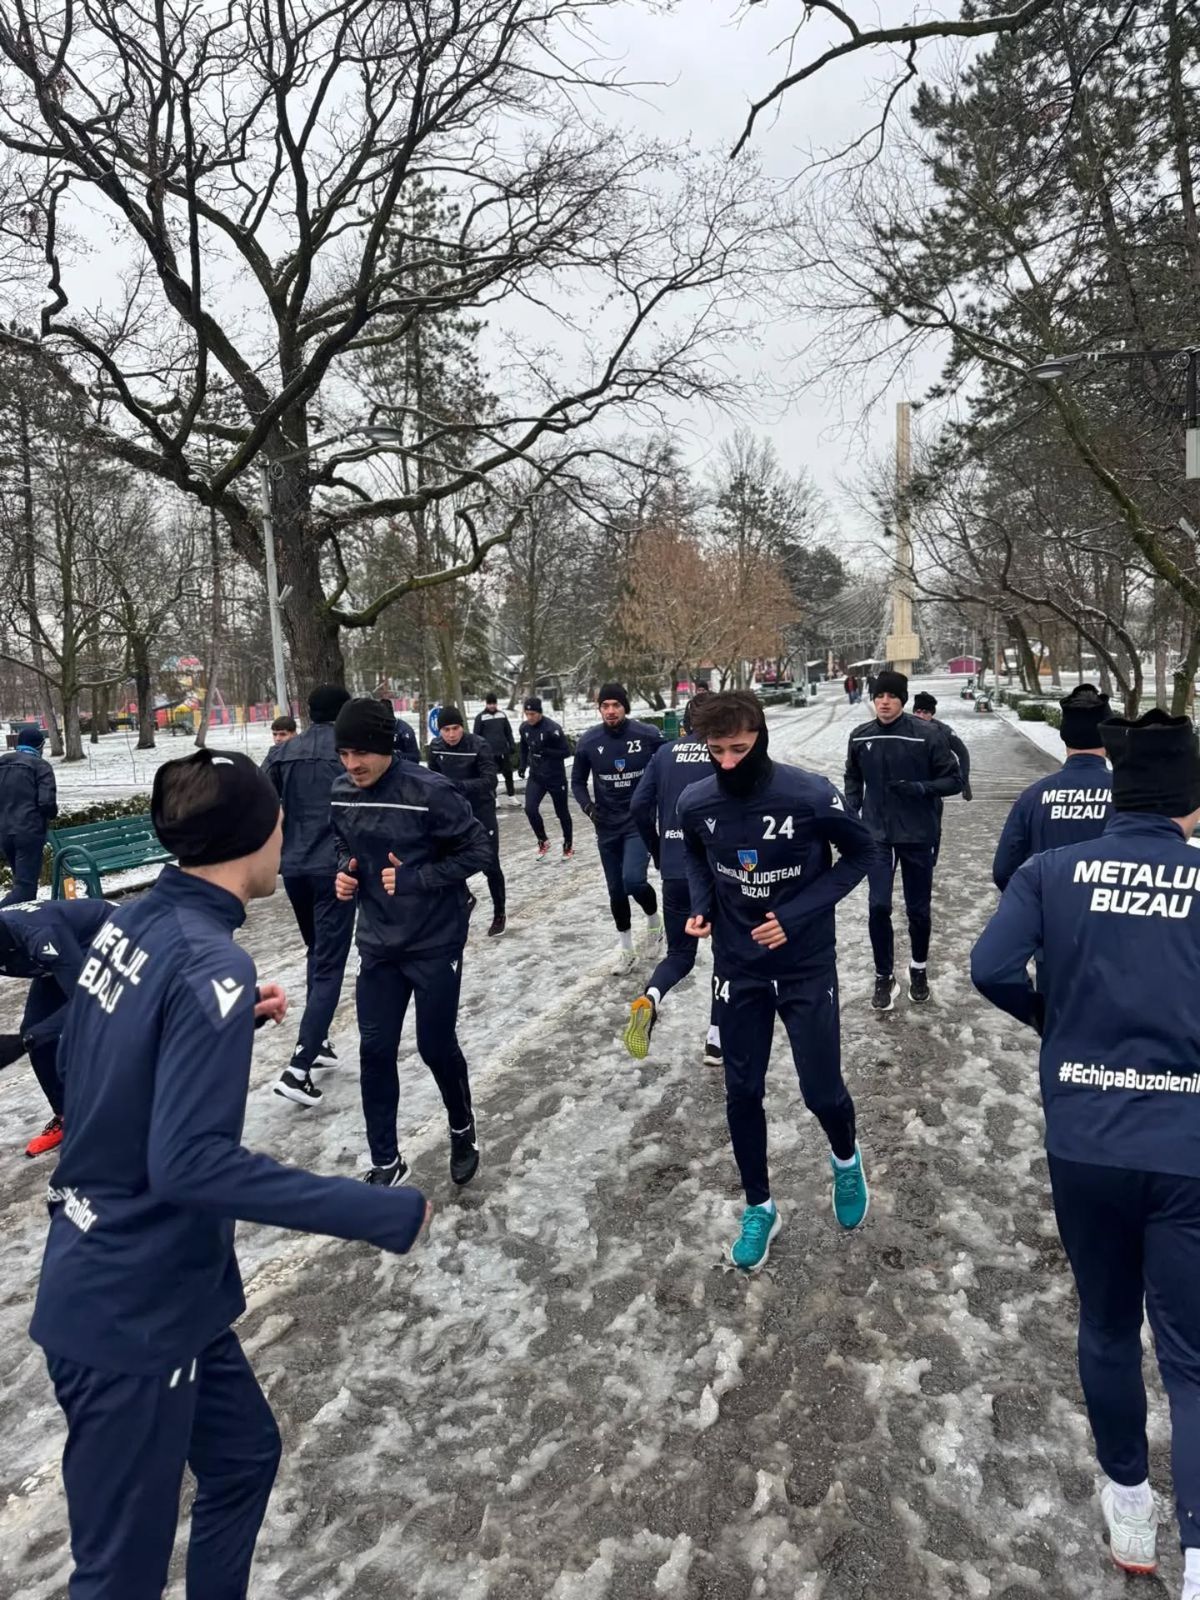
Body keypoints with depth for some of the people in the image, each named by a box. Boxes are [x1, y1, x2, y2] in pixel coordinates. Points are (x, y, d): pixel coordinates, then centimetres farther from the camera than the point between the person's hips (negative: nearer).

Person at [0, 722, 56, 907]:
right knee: (25, 885, -10)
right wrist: (52, 814, 4)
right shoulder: (40, 765, -6)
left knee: (23, 879, 19)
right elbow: (46, 801, -16)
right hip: (29, 831, -7)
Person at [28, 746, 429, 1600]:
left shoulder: (131, 922, 0)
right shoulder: (212, 967, -27)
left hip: (145, 1283, 9)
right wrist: (381, 1213, -28)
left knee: (243, 1456, 25)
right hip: (132, 1309, -9)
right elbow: (190, 1160, -30)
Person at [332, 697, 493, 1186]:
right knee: (375, 1051, 7)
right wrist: (344, 871, -6)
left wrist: (414, 878, -22)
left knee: (436, 1046, 7)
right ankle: (385, 1162, 25)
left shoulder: (429, 791, -21)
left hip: (435, 942, -5)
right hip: (377, 943, 5)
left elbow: (479, 851, -15)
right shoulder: (342, 794, -3)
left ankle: (463, 1131, 36)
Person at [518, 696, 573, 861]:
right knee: (530, 809, -11)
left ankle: (568, 845, 30)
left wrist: (544, 751, -30)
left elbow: (566, 752, -20)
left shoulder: (552, 728, -21)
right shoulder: (524, 727, -2)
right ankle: (543, 842, 10)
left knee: (561, 812, 8)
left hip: (556, 778, -4)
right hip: (535, 777, 5)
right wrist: (522, 765, 4)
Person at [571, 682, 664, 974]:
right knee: (616, 890, 10)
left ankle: (653, 915, 16)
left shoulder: (648, 735, -11)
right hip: (607, 826, 3)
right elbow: (578, 781, 7)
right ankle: (625, 948, 29)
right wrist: (587, 806, -9)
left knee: (633, 880, -19)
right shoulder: (589, 741, -6)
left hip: (640, 821, -3)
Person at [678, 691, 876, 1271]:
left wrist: (797, 914, -17)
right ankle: (759, 1207, 34)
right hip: (737, 969, 3)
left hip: (807, 967, -2)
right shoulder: (695, 802, -12)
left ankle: (846, 1160, 42)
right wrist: (701, 906, -10)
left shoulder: (811, 796, -22)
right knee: (742, 1093, 11)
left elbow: (860, 853, -7)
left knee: (822, 1091, 6)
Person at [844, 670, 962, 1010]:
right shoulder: (860, 737, -2)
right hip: (877, 835, 2)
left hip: (918, 835, -2)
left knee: (918, 909, 11)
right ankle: (884, 977, 15)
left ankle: (919, 969, 34)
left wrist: (921, 788, -22)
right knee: (878, 906, -3)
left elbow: (953, 780, -6)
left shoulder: (927, 734, -12)